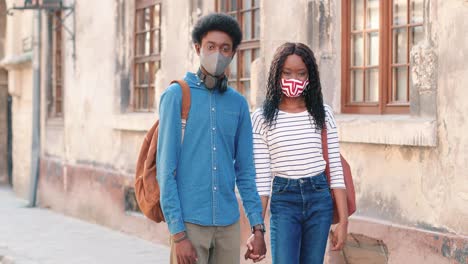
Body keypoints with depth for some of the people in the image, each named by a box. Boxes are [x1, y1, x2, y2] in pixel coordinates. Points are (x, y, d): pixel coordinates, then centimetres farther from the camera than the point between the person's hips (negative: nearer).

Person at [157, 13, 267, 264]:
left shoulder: (238, 103, 10)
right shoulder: (176, 95, -3)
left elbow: (245, 171, 13)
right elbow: (166, 169, -6)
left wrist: (257, 226, 6)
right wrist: (177, 233, -11)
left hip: (229, 224, 4)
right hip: (190, 222, -4)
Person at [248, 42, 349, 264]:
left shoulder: (322, 114, 4)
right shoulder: (263, 118, -2)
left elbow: (335, 169, 4)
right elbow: (261, 178, -2)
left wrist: (343, 221, -1)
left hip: (319, 199, 2)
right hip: (283, 200, -2)